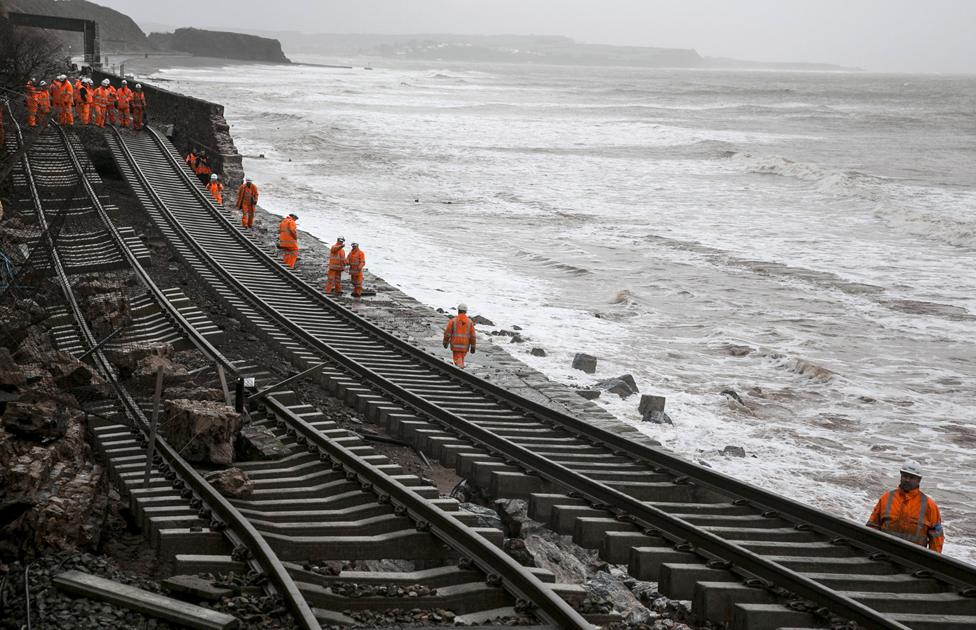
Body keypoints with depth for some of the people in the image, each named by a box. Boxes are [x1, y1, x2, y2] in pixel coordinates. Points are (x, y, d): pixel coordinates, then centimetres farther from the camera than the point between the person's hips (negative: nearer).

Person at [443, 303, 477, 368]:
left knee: (458, 361, -5)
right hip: (465, 346, 3)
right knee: (461, 359, 22)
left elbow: (447, 333, -3)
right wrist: (473, 347, 5)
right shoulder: (470, 322, -2)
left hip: (456, 346, -3)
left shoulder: (453, 321, -7)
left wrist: (445, 343, 13)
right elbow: (473, 335, -2)